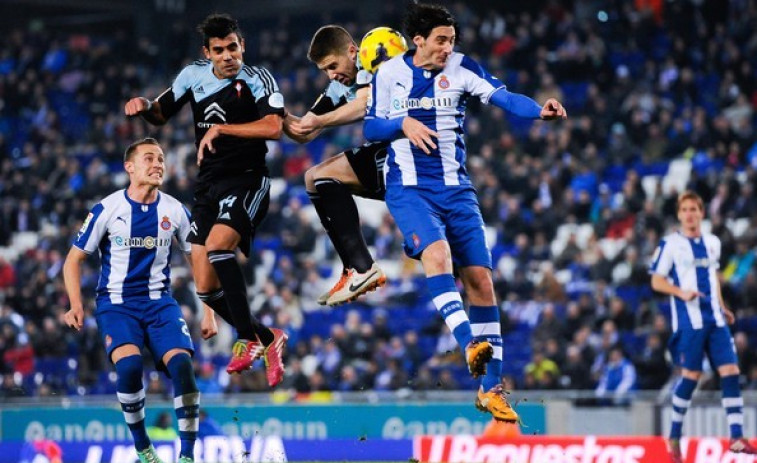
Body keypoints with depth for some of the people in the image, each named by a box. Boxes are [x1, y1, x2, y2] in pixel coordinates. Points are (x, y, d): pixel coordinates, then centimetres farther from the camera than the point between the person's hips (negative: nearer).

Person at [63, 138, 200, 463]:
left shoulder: (174, 211, 1)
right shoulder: (107, 209, -6)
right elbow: (74, 259, 2)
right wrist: (77, 307, -11)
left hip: (159, 302, 2)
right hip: (116, 303, -2)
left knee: (181, 363, -22)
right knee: (130, 364, -29)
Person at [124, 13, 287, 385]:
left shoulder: (258, 79, -9)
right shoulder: (193, 76, 6)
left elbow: (273, 127, -24)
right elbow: (161, 114, 20)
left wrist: (221, 129, -24)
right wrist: (144, 106, -3)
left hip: (247, 180, -6)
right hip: (208, 185, 6)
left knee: (218, 244, -31)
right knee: (206, 288, 0)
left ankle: (247, 340, -23)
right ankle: (266, 339, 20)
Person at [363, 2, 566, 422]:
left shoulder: (461, 68, 0)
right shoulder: (389, 74, 2)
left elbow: (503, 97, -14)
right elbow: (370, 128, 6)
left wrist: (540, 110, -33)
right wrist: (403, 123, -14)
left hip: (455, 187, 2)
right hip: (409, 187, -2)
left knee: (480, 278, -2)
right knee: (436, 253, -31)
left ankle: (490, 388, 4)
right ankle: (470, 345, -38)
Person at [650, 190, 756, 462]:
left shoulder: (713, 243, 14)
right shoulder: (671, 244, -2)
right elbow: (657, 281, -2)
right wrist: (681, 292, -18)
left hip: (714, 320, 5)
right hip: (689, 320, -5)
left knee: (731, 371, -5)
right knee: (691, 376, -5)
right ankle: (674, 437, 11)